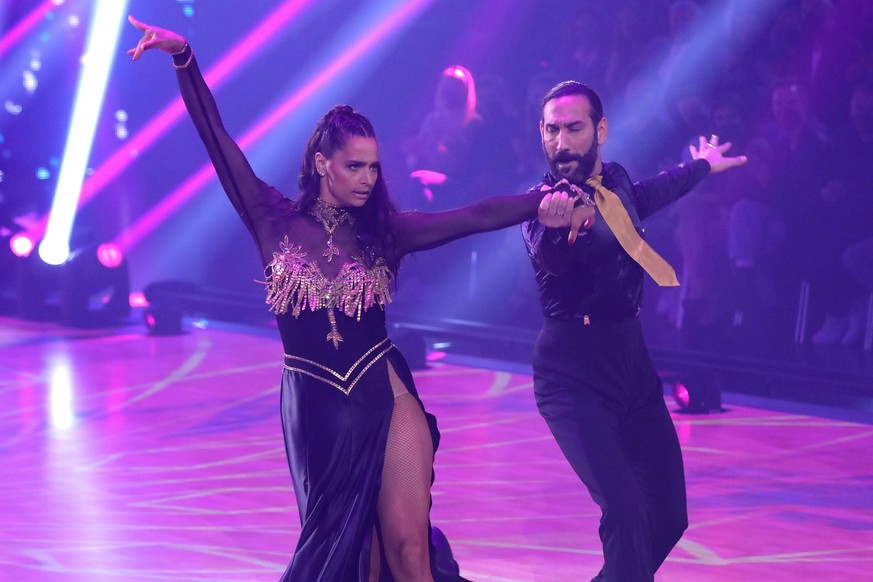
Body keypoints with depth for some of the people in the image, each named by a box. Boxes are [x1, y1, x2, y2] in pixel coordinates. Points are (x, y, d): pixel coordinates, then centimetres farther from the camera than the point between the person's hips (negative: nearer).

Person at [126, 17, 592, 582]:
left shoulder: (382, 232, 4)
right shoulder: (276, 222, 0)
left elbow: (475, 216, -3)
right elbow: (217, 138, -7)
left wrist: (542, 202, -15)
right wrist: (184, 58, -16)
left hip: (386, 399, 0)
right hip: (315, 409, 0)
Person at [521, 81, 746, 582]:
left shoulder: (616, 180, 5)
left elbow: (644, 197, 30)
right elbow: (552, 255, -38)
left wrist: (702, 166, 47)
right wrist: (558, 225, -62)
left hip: (632, 358, 7)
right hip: (573, 372, -7)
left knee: (668, 515, 5)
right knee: (626, 513, -24)